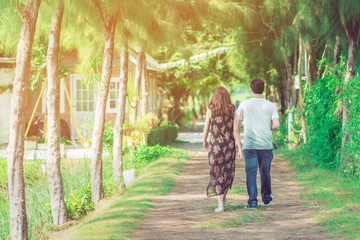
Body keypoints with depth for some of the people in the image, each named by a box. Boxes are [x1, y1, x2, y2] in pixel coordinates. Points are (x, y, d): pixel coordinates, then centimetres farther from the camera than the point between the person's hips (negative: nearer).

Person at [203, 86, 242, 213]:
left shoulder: (210, 111, -5)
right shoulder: (232, 111, -2)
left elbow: (206, 130, 1)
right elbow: (236, 130, -6)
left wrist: (205, 141, 19)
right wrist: (239, 148, -4)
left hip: (215, 145, -2)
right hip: (229, 145, 2)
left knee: (217, 173, 5)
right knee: (228, 171, 21)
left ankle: (220, 204, -1)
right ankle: (223, 196, 35)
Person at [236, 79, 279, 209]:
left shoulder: (244, 105, 1)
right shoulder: (270, 106, 2)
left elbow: (237, 125, 7)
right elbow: (276, 125, -6)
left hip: (249, 145, -1)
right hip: (266, 144, 2)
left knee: (251, 173, 0)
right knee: (265, 171, 16)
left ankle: (252, 201, -6)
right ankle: (266, 198, 29)